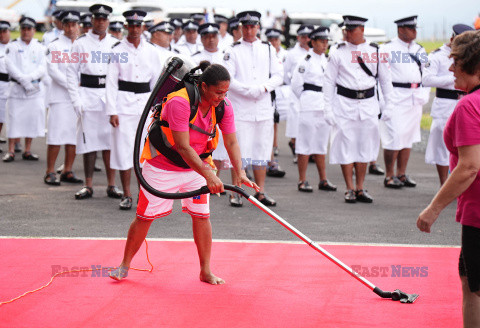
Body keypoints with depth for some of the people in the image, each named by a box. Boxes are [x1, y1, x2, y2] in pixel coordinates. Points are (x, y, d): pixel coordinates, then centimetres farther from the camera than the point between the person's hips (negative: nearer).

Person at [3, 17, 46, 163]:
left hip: (35, 89, 2)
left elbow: (43, 68, -1)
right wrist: (24, 81, -17)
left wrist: (29, 78, -17)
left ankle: (27, 151, 11)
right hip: (16, 88, -2)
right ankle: (11, 151, 1)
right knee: (14, 119, -4)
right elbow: (10, 67, -7)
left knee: (33, 118, 2)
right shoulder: (12, 46, 3)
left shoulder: (39, 47, 8)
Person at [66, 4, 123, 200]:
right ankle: (88, 186, 8)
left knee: (110, 142, 0)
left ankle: (111, 185, 6)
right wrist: (76, 100, -6)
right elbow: (71, 73, 2)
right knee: (89, 142, 1)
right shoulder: (81, 43, 4)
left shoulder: (115, 44, 10)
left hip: (110, 95, 1)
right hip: (88, 96, -1)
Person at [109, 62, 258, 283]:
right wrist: (208, 174, -39)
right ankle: (125, 265, 19)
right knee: (145, 216, 2)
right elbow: (183, 147, -33)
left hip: (196, 167, 5)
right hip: (161, 167, -5)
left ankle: (205, 271, 10)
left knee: (201, 215, -1)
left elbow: (231, 142, -9)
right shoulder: (179, 102, -32)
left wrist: (240, 173, -24)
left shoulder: (224, 106, -12)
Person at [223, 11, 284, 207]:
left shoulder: (268, 49, 12)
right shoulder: (233, 51, 2)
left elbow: (278, 76, 7)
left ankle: (260, 193, 13)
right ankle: (235, 193, 4)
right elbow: (228, 79, -7)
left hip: (264, 108, 3)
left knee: (262, 152, 6)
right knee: (239, 152, -3)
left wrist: (263, 88, -11)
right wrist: (250, 90, -15)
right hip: (240, 109, -3)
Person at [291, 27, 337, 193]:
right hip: (310, 107, -7)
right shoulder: (306, 60, -7)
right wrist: (306, 99, 2)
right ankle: (302, 181, 2)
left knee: (321, 144, 11)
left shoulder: (326, 60, 13)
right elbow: (296, 84, -7)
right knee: (306, 144, -3)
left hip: (326, 106, 7)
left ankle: (323, 180, 16)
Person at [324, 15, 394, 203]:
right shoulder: (339, 53, 0)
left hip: (368, 103, 2)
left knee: (365, 146, 6)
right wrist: (328, 108, -3)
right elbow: (329, 81, 2)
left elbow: (385, 80, 10)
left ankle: (360, 188, 15)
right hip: (344, 103, -2)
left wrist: (388, 106, 6)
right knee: (346, 146, -2)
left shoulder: (375, 52, 4)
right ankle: (350, 189, 7)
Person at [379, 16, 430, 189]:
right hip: (395, 98, -6)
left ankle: (402, 174, 18)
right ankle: (389, 176, 2)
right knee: (394, 138, -8)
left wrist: (424, 95, 12)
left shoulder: (420, 50, 14)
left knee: (409, 137, 10)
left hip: (415, 99, 6)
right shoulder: (387, 48, -5)